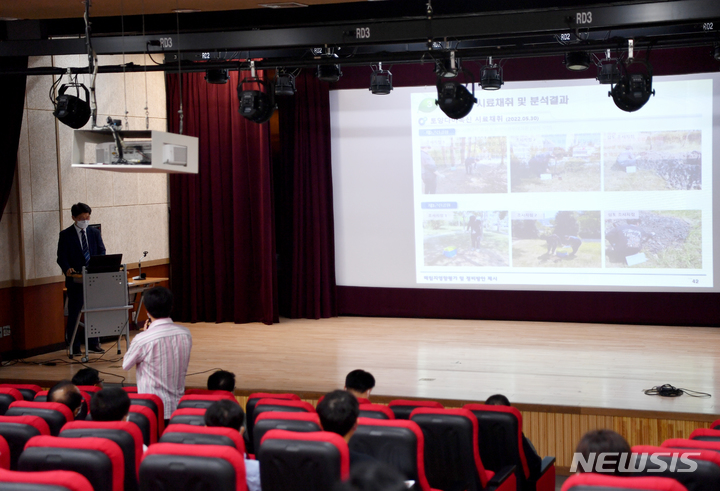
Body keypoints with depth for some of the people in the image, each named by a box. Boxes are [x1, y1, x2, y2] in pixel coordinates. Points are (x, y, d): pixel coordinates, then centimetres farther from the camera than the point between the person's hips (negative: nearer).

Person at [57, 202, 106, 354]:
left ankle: (93, 344, 16)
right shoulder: (65, 235, -1)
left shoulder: (95, 232, 10)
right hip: (75, 279, -3)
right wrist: (67, 269, -24)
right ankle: (74, 347, 7)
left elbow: (102, 252, 7)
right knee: (74, 313, 1)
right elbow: (61, 257, -5)